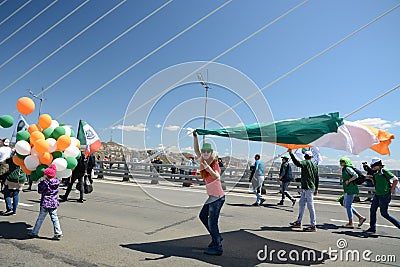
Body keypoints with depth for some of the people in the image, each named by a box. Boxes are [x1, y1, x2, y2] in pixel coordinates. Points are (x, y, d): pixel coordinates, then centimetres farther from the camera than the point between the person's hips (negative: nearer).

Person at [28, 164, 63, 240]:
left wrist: (40, 183, 9)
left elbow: (40, 191, -3)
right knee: (54, 218, 6)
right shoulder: (57, 182, -1)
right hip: (54, 203, 4)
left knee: (40, 218, 10)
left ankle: (34, 232, 24)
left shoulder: (45, 182, -14)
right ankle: (58, 233, 4)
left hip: (45, 203, -4)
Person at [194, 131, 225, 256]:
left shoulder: (214, 163, -17)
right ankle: (217, 237, 35)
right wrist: (195, 137, 4)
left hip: (217, 197, -9)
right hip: (212, 196, 9)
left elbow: (217, 177, -34)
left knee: (212, 222, -4)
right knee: (203, 216, 23)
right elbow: (196, 151, 13)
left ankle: (218, 248, 9)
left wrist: (208, 168, -50)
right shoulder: (205, 161, 4)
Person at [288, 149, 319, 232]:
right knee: (301, 204, 16)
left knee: (310, 206, -4)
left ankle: (313, 226, 2)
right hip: (305, 188, 9)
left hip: (308, 188, -9)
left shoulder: (305, 163, -10)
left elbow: (297, 163, -30)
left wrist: (290, 153, -28)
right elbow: (317, 178, 17)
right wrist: (316, 189, 23)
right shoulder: (315, 165, 14)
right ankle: (298, 222, 26)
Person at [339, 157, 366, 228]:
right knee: (345, 204, 14)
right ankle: (360, 217, 18)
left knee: (348, 205, -4)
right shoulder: (344, 169, 18)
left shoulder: (348, 168, -11)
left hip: (351, 190, -10)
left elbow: (356, 175, -21)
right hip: (348, 190, 10)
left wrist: (348, 181, -17)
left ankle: (350, 224, 4)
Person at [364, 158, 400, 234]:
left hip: (384, 195, -9)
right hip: (377, 195, 9)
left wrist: (391, 190, -14)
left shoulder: (384, 171, -13)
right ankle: (372, 228, 15)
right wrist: (372, 179, 3)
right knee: (372, 210, 9)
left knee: (384, 213, -2)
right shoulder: (376, 173, 12)